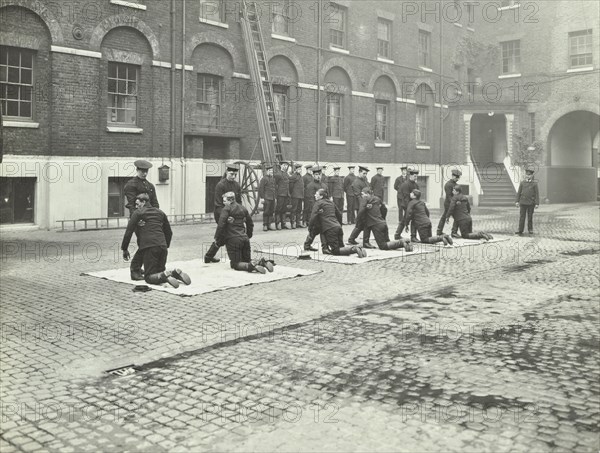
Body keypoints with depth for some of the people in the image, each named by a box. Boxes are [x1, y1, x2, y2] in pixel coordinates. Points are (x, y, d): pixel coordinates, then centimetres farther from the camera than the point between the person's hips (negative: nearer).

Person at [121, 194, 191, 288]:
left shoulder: (138, 213, 6)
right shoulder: (160, 212, 22)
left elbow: (128, 232, 4)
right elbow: (169, 232, 28)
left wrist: (124, 249, 13)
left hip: (149, 247, -5)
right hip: (162, 247, 5)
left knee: (149, 277, -2)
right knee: (160, 271, 19)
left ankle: (164, 276, -31)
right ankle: (175, 273, -8)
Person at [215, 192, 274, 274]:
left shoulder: (226, 209, -4)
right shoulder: (242, 208, 17)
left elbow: (221, 225, -14)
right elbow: (250, 224, 26)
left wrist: (217, 238, -4)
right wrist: (249, 235, 36)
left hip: (233, 240, -6)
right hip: (245, 239, 6)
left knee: (235, 263, -2)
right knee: (247, 261, 15)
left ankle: (251, 266, -31)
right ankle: (262, 262, -13)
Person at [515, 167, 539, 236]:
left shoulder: (534, 183, 1)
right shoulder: (522, 183, 5)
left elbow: (537, 194, 0)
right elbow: (519, 192, 7)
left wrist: (537, 203, -6)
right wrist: (517, 201, 1)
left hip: (531, 203, -1)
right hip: (523, 202, 1)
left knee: (530, 217, 6)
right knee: (522, 217, -2)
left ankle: (530, 229, 19)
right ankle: (520, 230, -1)